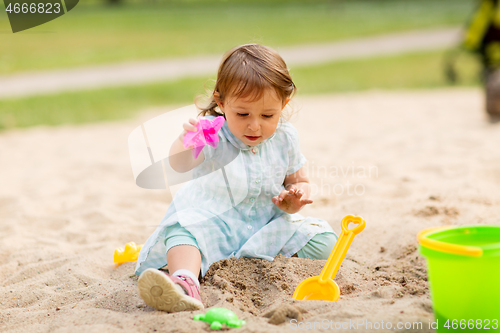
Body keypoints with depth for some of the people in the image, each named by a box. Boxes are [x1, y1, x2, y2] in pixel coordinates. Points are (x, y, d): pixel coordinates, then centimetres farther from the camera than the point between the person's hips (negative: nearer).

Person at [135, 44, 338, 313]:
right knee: (182, 228, -34)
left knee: (323, 241, -16)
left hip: (267, 227, 4)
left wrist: (294, 199, -14)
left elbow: (299, 181, 12)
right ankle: (185, 283, -60)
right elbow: (179, 165, -36)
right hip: (215, 225, -3)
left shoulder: (284, 139, -3)